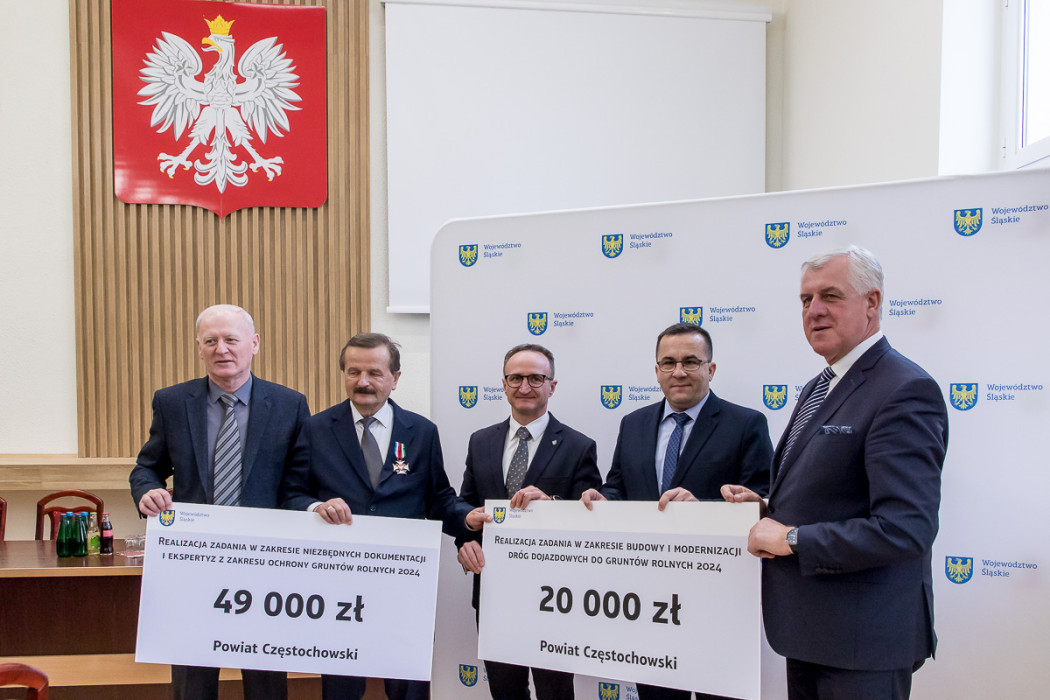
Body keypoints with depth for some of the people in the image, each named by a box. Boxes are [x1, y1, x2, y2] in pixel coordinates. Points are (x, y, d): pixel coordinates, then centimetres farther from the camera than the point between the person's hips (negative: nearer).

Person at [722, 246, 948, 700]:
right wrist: (766, 505, 1)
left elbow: (906, 528, -27)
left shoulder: (905, 390, -19)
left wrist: (790, 539, -20)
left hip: (862, 642, -9)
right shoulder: (819, 388, 12)